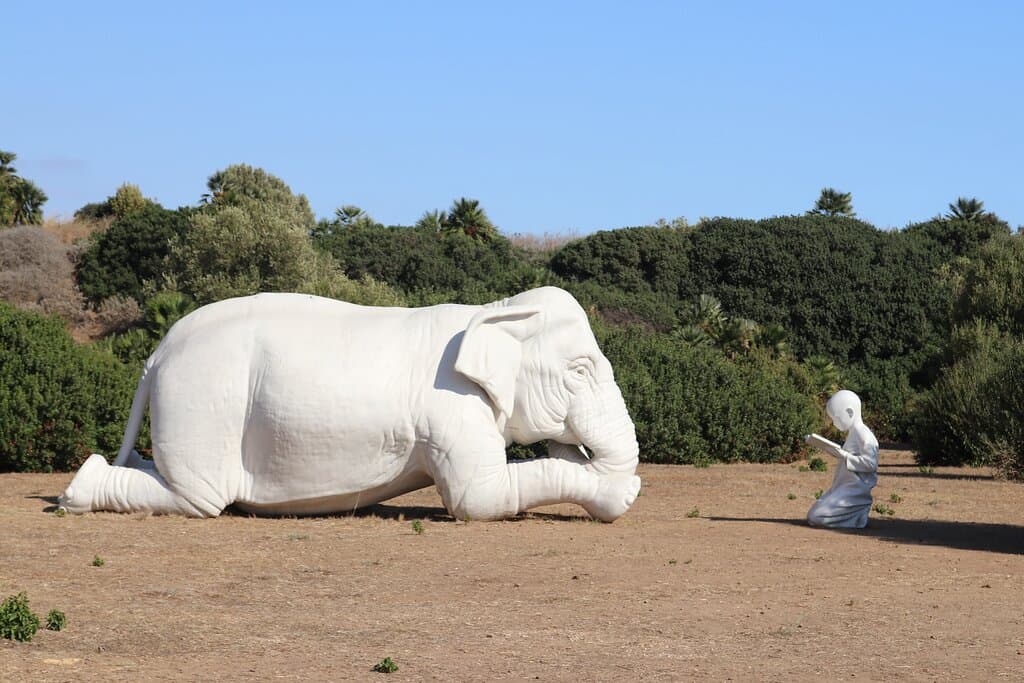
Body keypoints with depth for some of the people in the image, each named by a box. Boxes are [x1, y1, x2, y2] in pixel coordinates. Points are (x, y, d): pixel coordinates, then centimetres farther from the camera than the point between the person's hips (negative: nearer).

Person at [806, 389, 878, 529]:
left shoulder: (863, 435, -15)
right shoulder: (853, 433, 18)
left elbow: (870, 463, -23)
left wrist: (845, 456, -24)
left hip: (855, 490, -11)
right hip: (844, 487, 11)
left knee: (817, 517, -19)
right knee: (812, 517, 12)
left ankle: (859, 517, -8)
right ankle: (857, 515, 10)